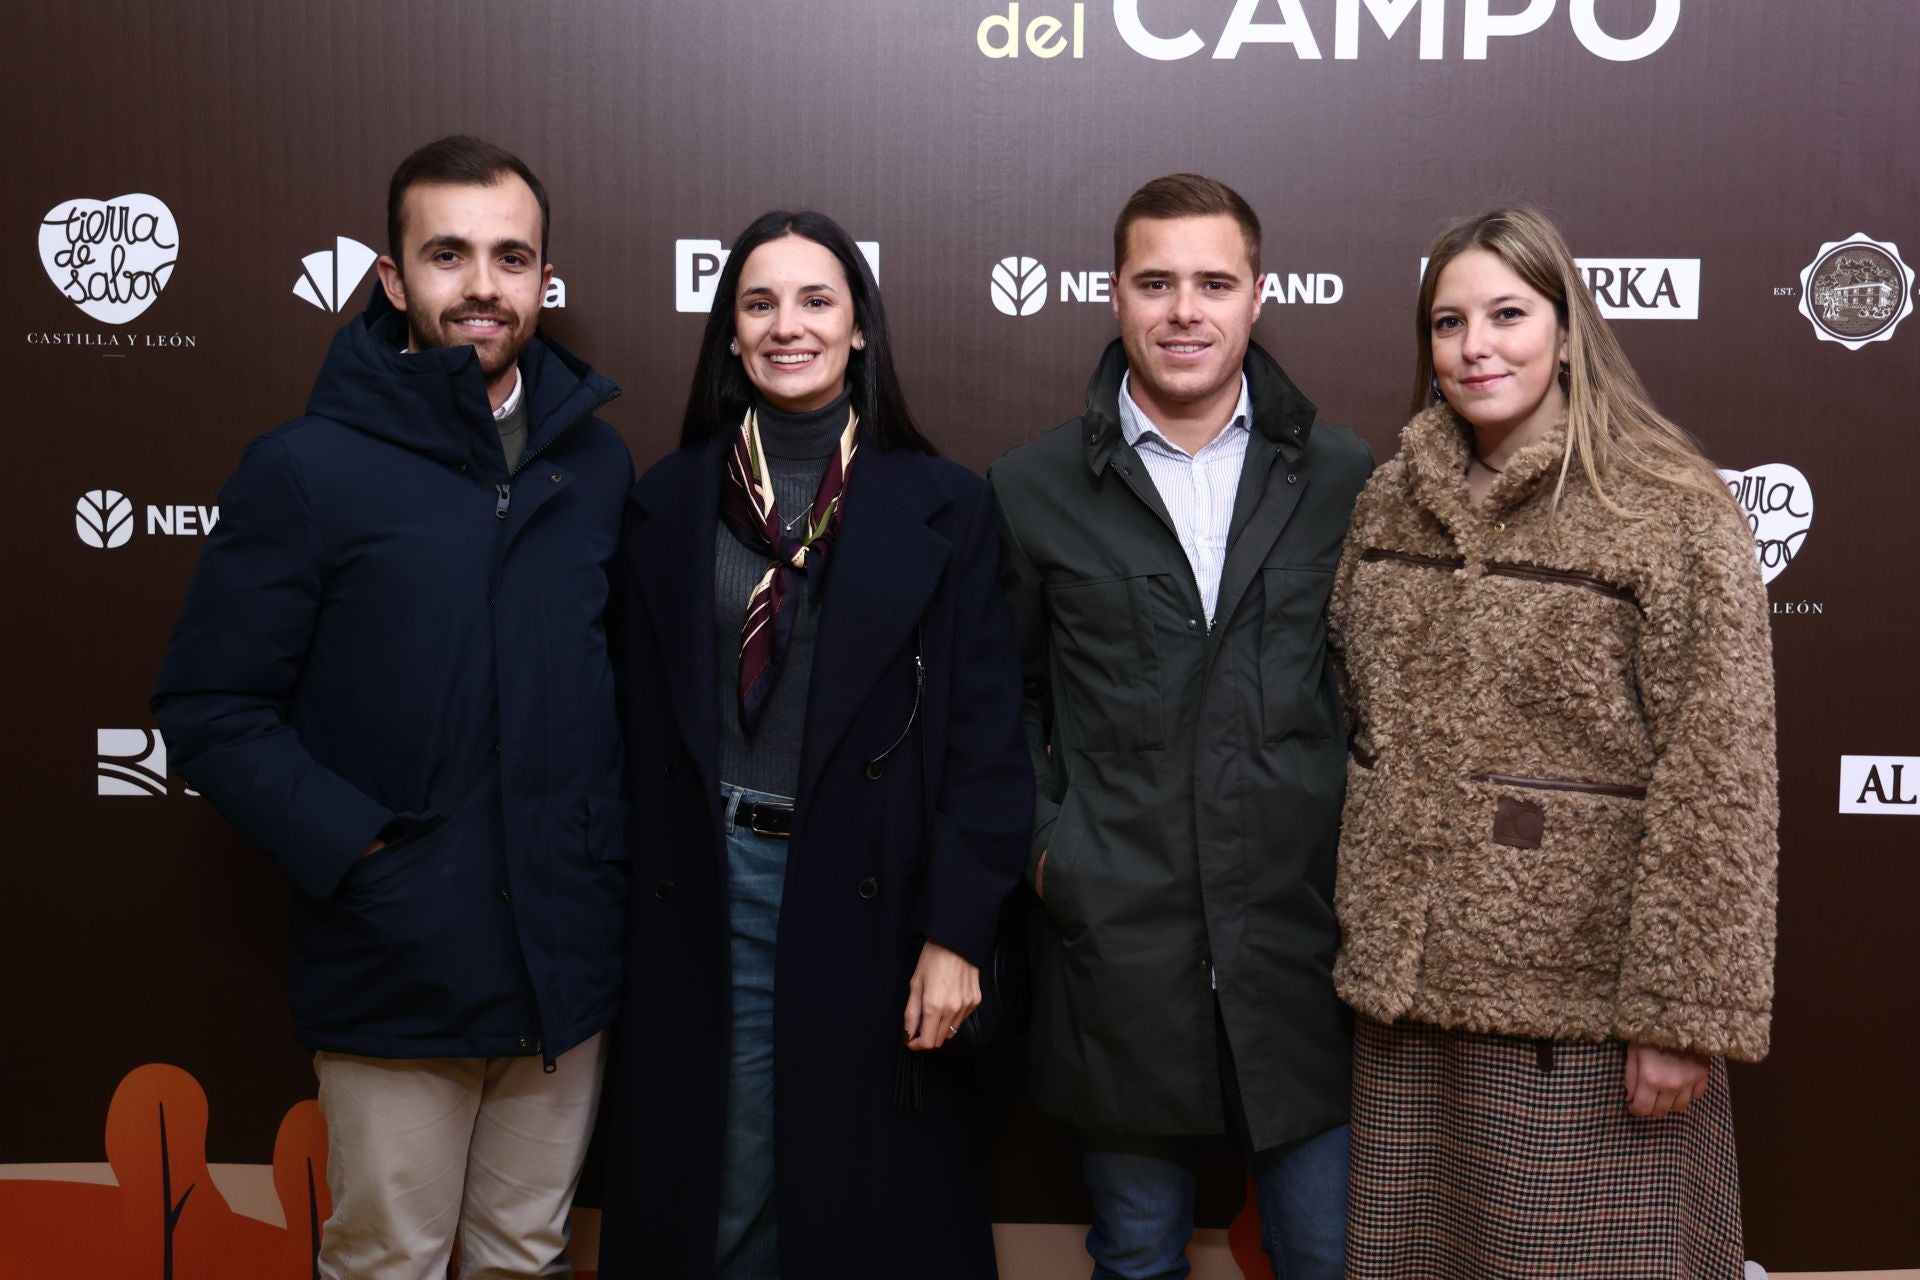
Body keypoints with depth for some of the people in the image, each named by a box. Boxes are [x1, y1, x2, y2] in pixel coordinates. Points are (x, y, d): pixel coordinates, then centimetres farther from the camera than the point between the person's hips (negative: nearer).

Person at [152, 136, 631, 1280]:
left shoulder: (599, 463, 5)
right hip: (397, 972, -3)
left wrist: (615, 844, 0)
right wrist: (355, 850, -15)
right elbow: (209, 705, -7)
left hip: (570, 961, 4)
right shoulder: (308, 468, -8)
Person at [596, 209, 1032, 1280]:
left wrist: (956, 934, -9)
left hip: (870, 897, -1)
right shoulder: (670, 501, 4)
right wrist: (642, 903, 4)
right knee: (718, 1192, 11)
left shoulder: (943, 506, -2)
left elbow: (982, 736, -5)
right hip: (704, 896, 2)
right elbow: (642, 721, 6)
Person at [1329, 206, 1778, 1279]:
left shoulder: (1677, 514, -10)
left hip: (1584, 999, -5)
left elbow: (1717, 786, -14)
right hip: (1409, 987, 5)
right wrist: (1369, 946, 10)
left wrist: (1685, 1015, -16)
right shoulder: (1392, 500, 7)